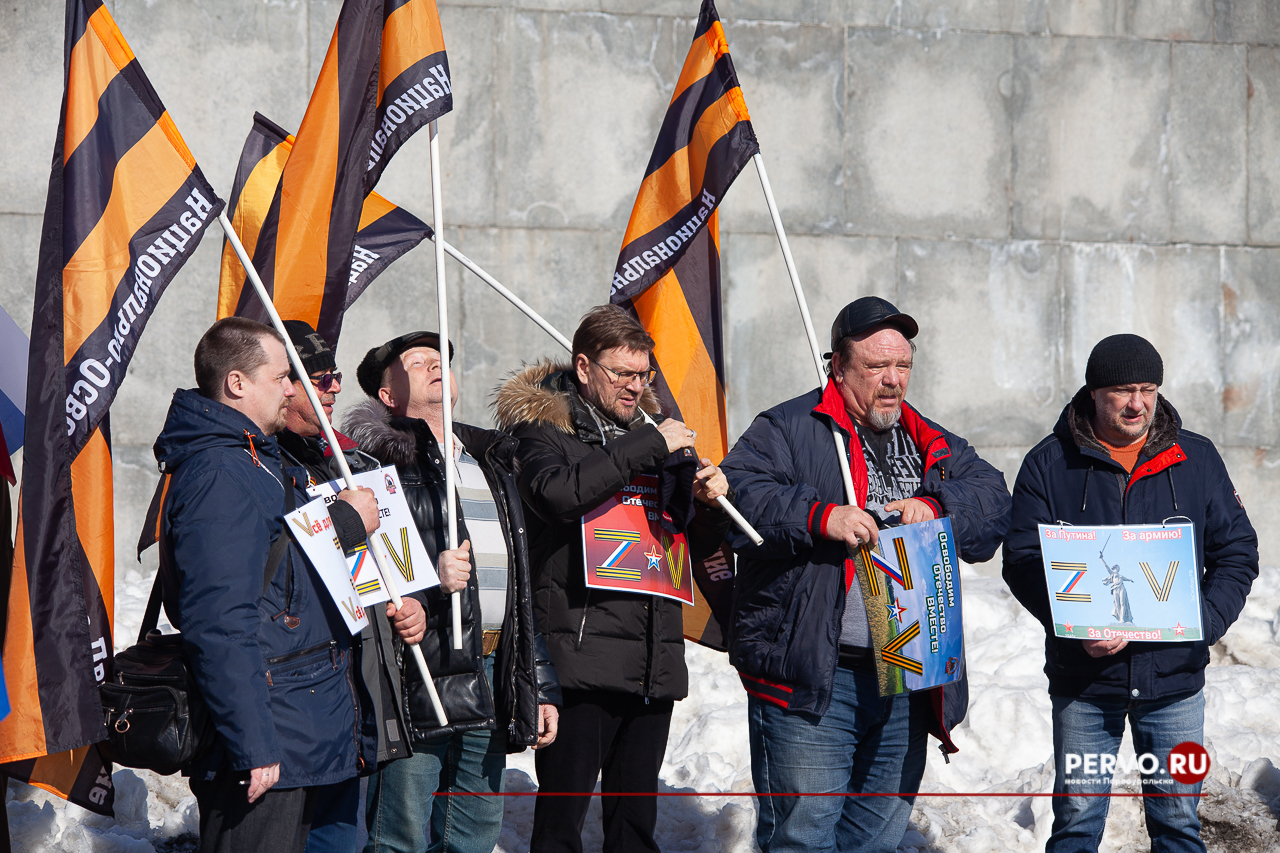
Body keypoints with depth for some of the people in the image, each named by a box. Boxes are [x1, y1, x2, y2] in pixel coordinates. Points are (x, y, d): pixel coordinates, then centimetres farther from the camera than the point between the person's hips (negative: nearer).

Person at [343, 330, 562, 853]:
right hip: (420, 673, -7)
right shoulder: (381, 460, -2)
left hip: (491, 684, 7)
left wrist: (540, 688, 20)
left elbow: (523, 588, 24)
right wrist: (429, 576, -25)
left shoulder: (492, 465, 23)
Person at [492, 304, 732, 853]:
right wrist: (650, 445, -16)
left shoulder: (653, 430, 19)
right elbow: (556, 493, -22)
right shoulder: (544, 430, 2)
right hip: (582, 658, -6)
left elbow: (697, 546, 24)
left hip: (655, 663, 6)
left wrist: (710, 503, 0)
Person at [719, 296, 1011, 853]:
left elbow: (992, 498, 7)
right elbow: (736, 495, -14)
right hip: (809, 679, -6)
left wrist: (937, 508, -13)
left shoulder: (931, 445, 18)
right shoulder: (789, 430, 0)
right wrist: (820, 517, -25)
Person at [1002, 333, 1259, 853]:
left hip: (1175, 679, 1)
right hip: (1082, 681, -1)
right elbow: (1022, 560, -4)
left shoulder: (1196, 460, 5)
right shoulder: (1050, 464, 0)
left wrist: (1205, 620, -12)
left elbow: (1237, 552, 6)